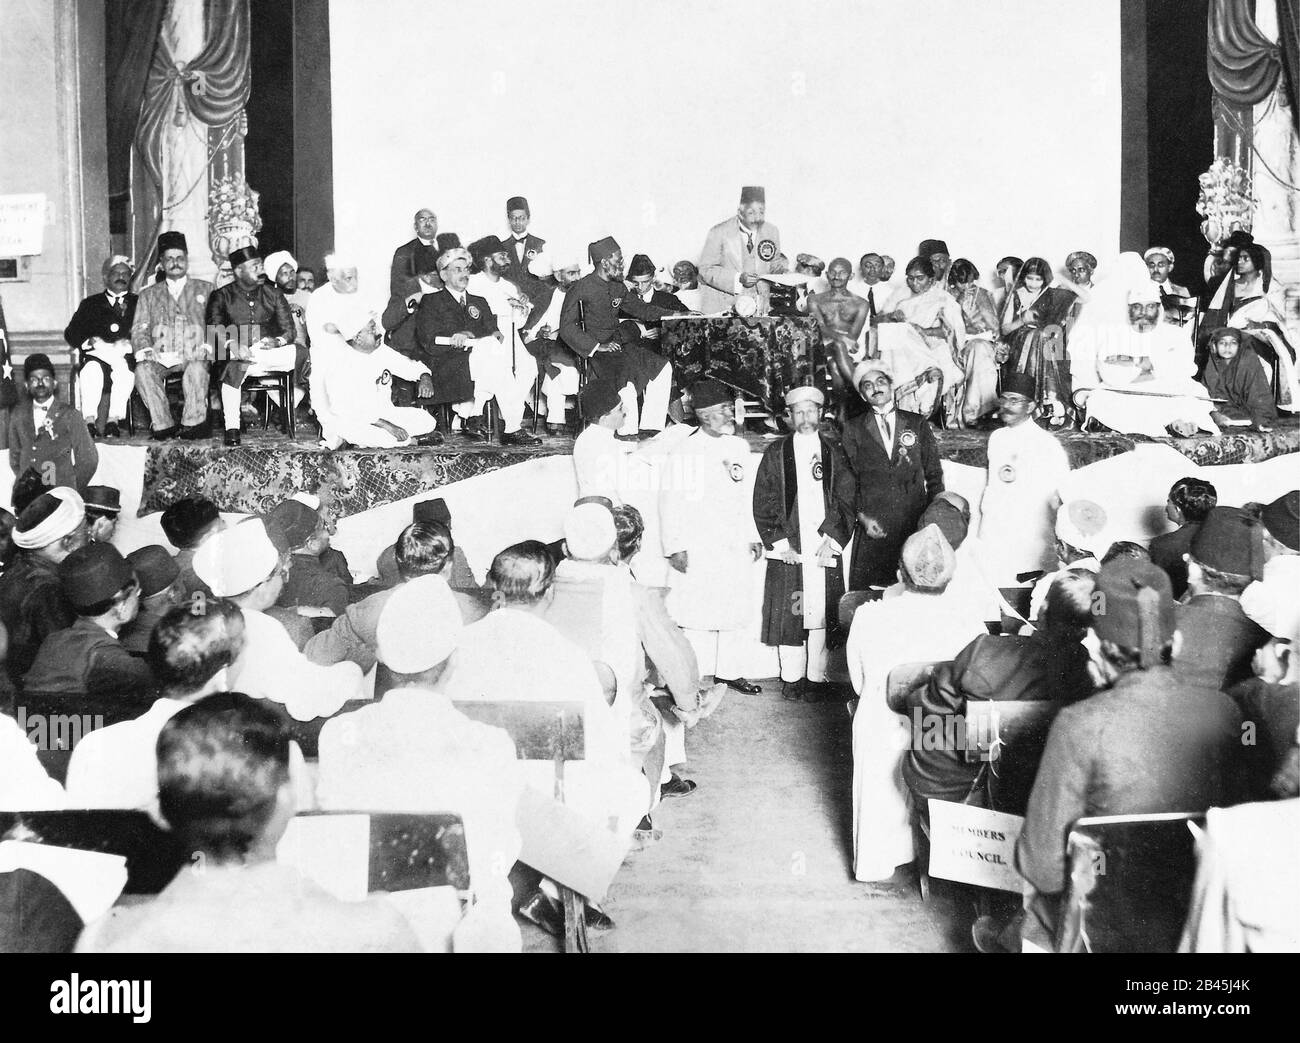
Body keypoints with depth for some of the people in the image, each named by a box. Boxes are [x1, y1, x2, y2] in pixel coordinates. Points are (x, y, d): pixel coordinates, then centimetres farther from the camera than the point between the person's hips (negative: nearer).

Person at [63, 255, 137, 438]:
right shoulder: (90, 304, 26)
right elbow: (71, 333, 17)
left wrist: (129, 343, -10)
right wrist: (88, 342, -5)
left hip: (125, 354, -1)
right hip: (96, 354, 1)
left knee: (123, 370, -37)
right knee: (92, 371, -35)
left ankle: (114, 419, -39)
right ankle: (90, 420, -39)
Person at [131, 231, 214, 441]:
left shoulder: (205, 289, 19)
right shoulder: (149, 294, 23)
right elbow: (139, 330, 12)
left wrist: (207, 347, -11)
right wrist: (145, 351, -9)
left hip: (193, 357, -2)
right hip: (160, 358, 2)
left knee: (197, 369, -37)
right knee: (143, 370, -32)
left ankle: (193, 423, -30)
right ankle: (163, 425, -26)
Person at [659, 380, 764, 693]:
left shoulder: (738, 446, 10)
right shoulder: (685, 451, -8)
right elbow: (671, 502, -8)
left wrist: (753, 537, 15)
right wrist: (675, 547, -12)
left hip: (734, 546, 6)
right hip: (698, 547, -6)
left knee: (734, 609, 9)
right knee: (698, 612, -5)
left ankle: (728, 670, 21)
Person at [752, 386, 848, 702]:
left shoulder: (833, 454, 10)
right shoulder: (775, 453, 8)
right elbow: (763, 503, 4)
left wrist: (832, 541, -5)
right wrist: (780, 543, -5)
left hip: (825, 550, 0)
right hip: (787, 551, 0)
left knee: (822, 614, -2)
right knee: (788, 615, 0)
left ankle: (816, 678, 6)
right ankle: (792, 678, 10)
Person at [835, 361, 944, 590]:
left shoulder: (917, 424, 13)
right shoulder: (854, 429, 10)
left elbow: (934, 475, 13)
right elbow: (845, 481, 6)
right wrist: (860, 516, -7)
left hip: (916, 525, 1)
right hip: (873, 528, -1)